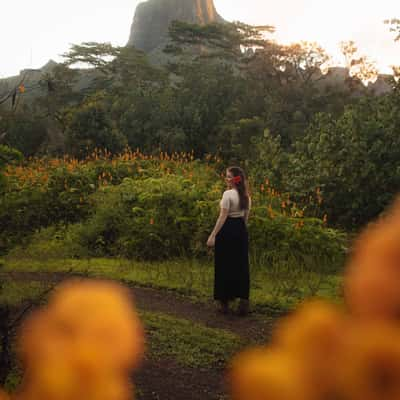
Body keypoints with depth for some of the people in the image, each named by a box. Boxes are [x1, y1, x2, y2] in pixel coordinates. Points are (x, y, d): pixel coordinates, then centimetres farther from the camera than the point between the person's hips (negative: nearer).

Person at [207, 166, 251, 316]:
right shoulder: (246, 196, 9)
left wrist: (213, 235, -16)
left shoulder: (228, 194, -14)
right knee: (241, 265, 10)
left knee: (224, 265, 4)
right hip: (241, 230, 7)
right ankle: (243, 301, 6)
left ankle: (224, 302, 11)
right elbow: (246, 217, 14)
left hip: (227, 230, -7)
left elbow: (223, 217, -17)